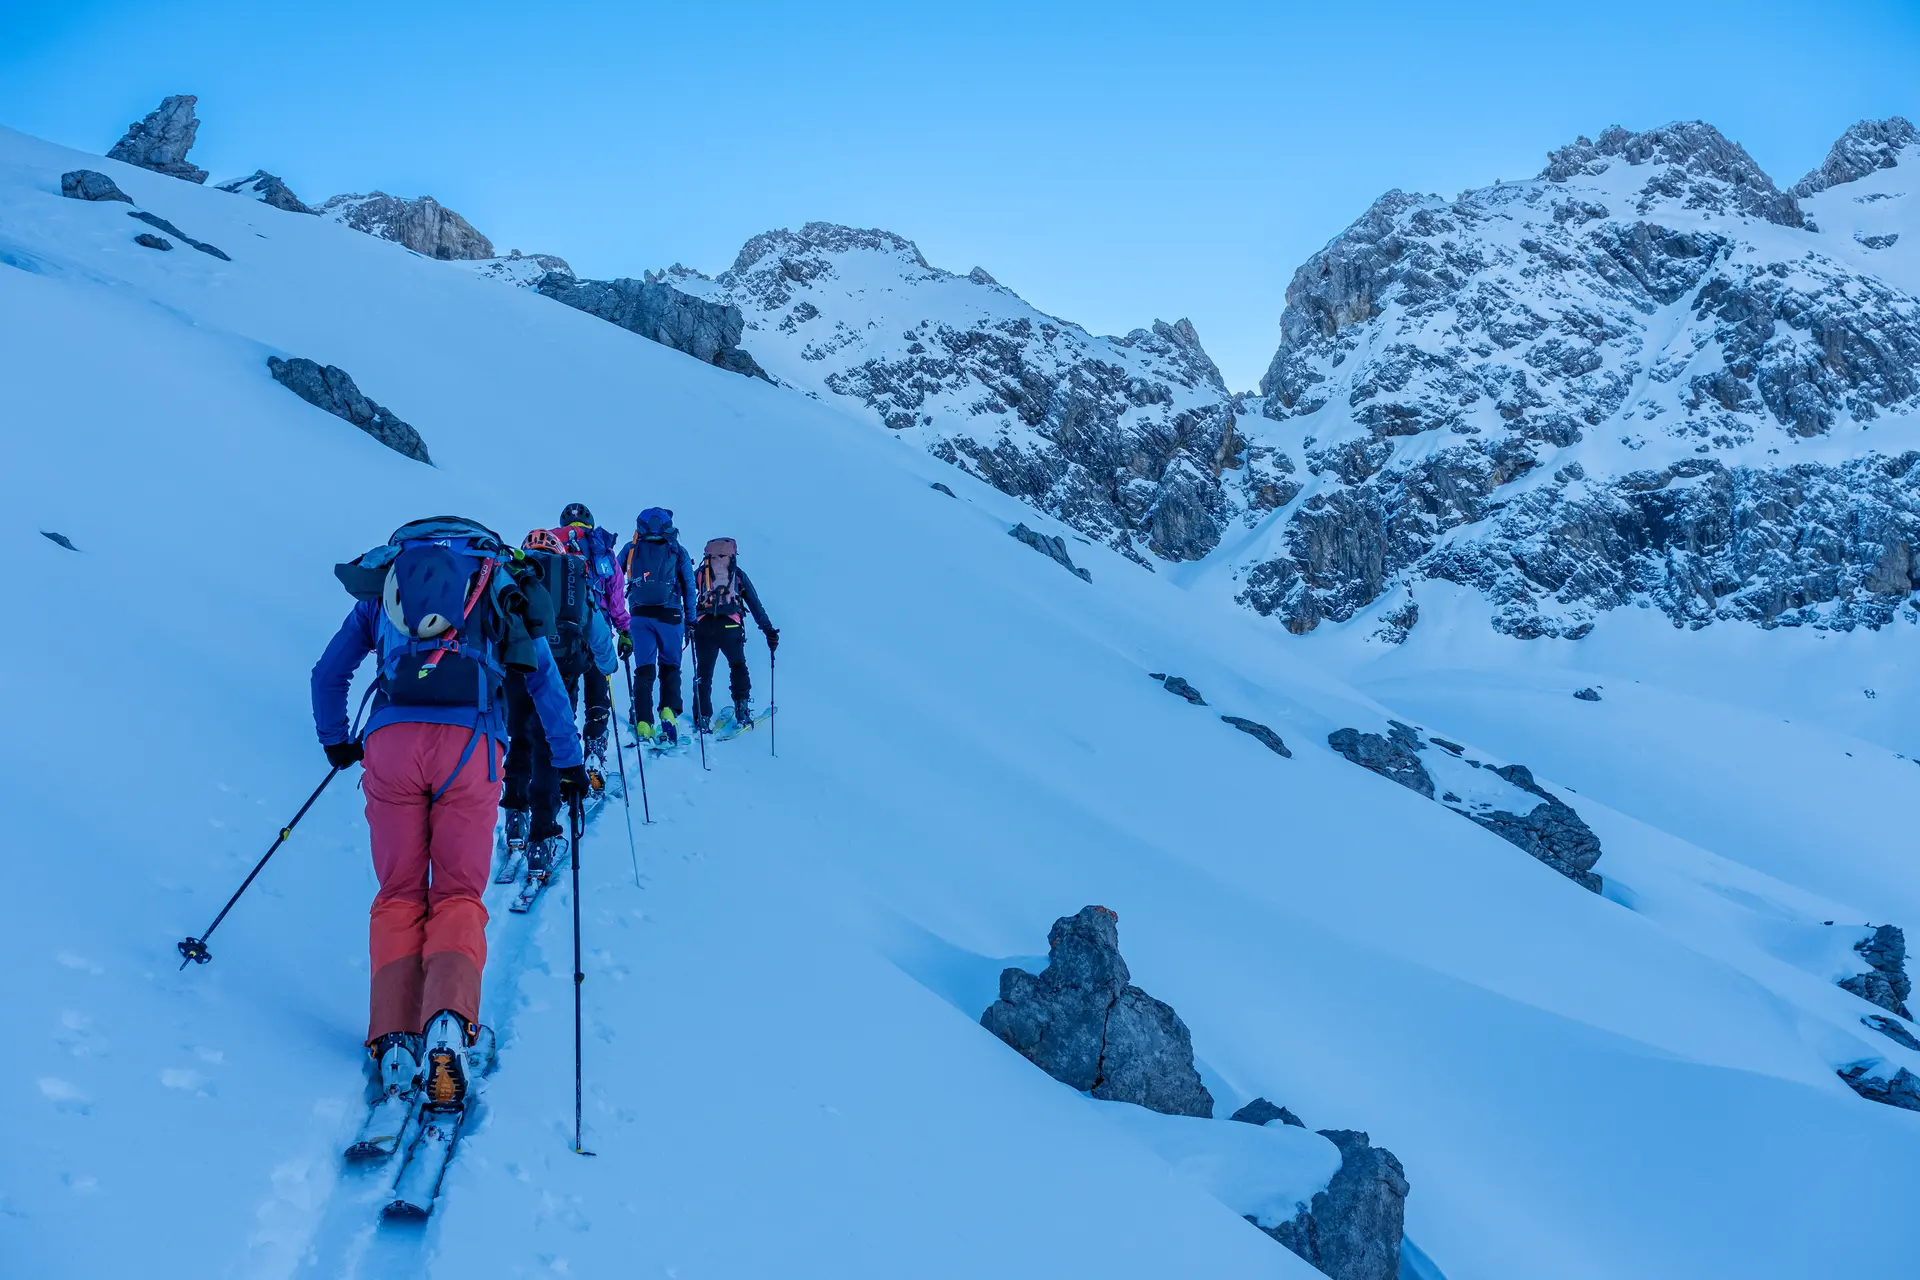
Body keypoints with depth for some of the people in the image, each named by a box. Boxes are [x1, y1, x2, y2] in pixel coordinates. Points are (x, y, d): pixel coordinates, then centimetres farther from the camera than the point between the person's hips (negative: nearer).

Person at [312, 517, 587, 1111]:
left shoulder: (383, 584, 27)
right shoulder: (505, 591, 23)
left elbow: (328, 674, 31)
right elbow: (546, 684, 20)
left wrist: (335, 741, 46)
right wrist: (570, 764, 26)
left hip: (391, 739, 1)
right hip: (469, 744, -1)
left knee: (399, 895, 11)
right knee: (458, 896, 3)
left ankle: (395, 1036, -3)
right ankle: (449, 1019, -21)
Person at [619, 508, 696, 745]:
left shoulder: (631, 549, 11)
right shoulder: (678, 551, 8)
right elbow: (689, 588, 4)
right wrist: (691, 621, 8)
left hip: (640, 615, 1)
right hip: (670, 615, -1)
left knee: (643, 670, 3)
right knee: (670, 667, 11)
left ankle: (643, 724, -6)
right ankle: (669, 712, -9)